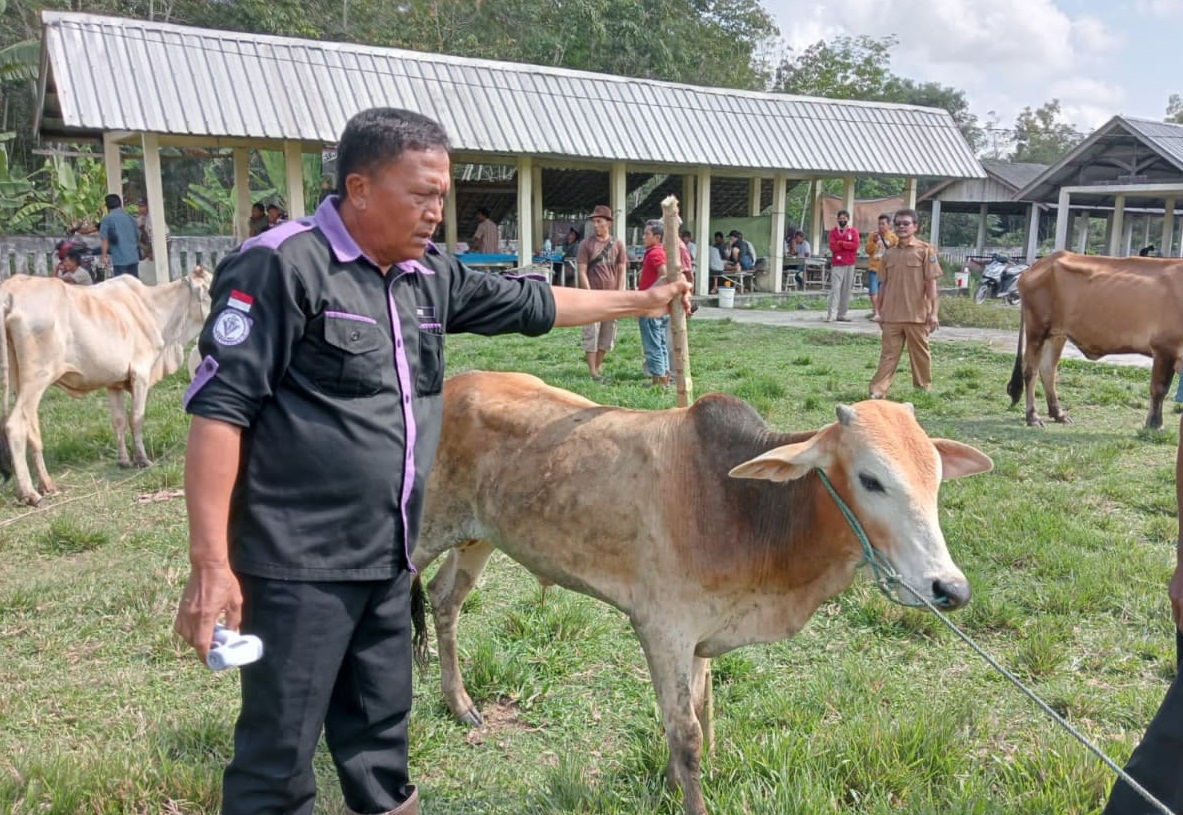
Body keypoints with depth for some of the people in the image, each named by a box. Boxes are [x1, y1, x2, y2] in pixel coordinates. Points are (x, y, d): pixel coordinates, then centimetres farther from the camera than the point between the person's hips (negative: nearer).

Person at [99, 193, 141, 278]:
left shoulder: (107, 219, -2)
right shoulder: (131, 218, 11)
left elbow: (105, 239, -6)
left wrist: (104, 255, -2)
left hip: (119, 258, -4)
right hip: (134, 256, 4)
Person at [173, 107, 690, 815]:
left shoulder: (431, 276, 8)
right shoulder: (282, 265, -14)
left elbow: (528, 302, 22)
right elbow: (219, 409, -17)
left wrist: (640, 302, 28)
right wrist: (211, 563, -20)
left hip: (389, 558, 7)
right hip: (299, 565, -7)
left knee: (379, 731, 20)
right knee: (280, 752, 4)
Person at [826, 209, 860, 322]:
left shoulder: (854, 231, 8)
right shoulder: (833, 231, 7)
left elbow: (855, 245, -8)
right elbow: (833, 247, -7)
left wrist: (840, 243, -7)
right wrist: (847, 245, -8)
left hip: (850, 264, 2)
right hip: (837, 264, -2)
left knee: (846, 290, 3)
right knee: (835, 288, -11)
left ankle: (842, 314, 8)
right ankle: (830, 315, -16)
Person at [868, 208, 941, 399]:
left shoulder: (925, 250, -2)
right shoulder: (890, 254, 10)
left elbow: (931, 282, -6)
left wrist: (933, 312, -10)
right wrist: (880, 311, 12)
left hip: (917, 315, -3)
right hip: (892, 315, 3)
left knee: (920, 353, 8)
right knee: (888, 354, 3)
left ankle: (924, 389, 21)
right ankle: (878, 390, 0)